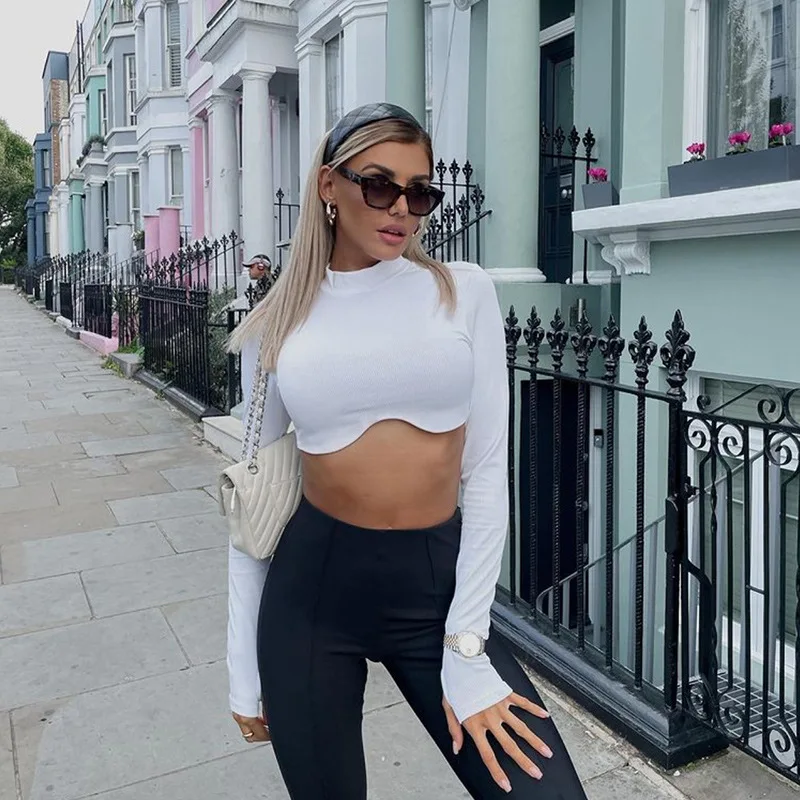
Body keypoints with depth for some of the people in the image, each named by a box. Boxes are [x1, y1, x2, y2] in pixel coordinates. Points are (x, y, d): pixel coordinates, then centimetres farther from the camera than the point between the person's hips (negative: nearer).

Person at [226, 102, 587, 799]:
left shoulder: (465, 292, -2)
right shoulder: (277, 325, 1)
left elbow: (487, 472, -4)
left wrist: (465, 651, -8)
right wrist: (244, 669, 5)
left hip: (437, 585, 0)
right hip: (309, 587, 1)